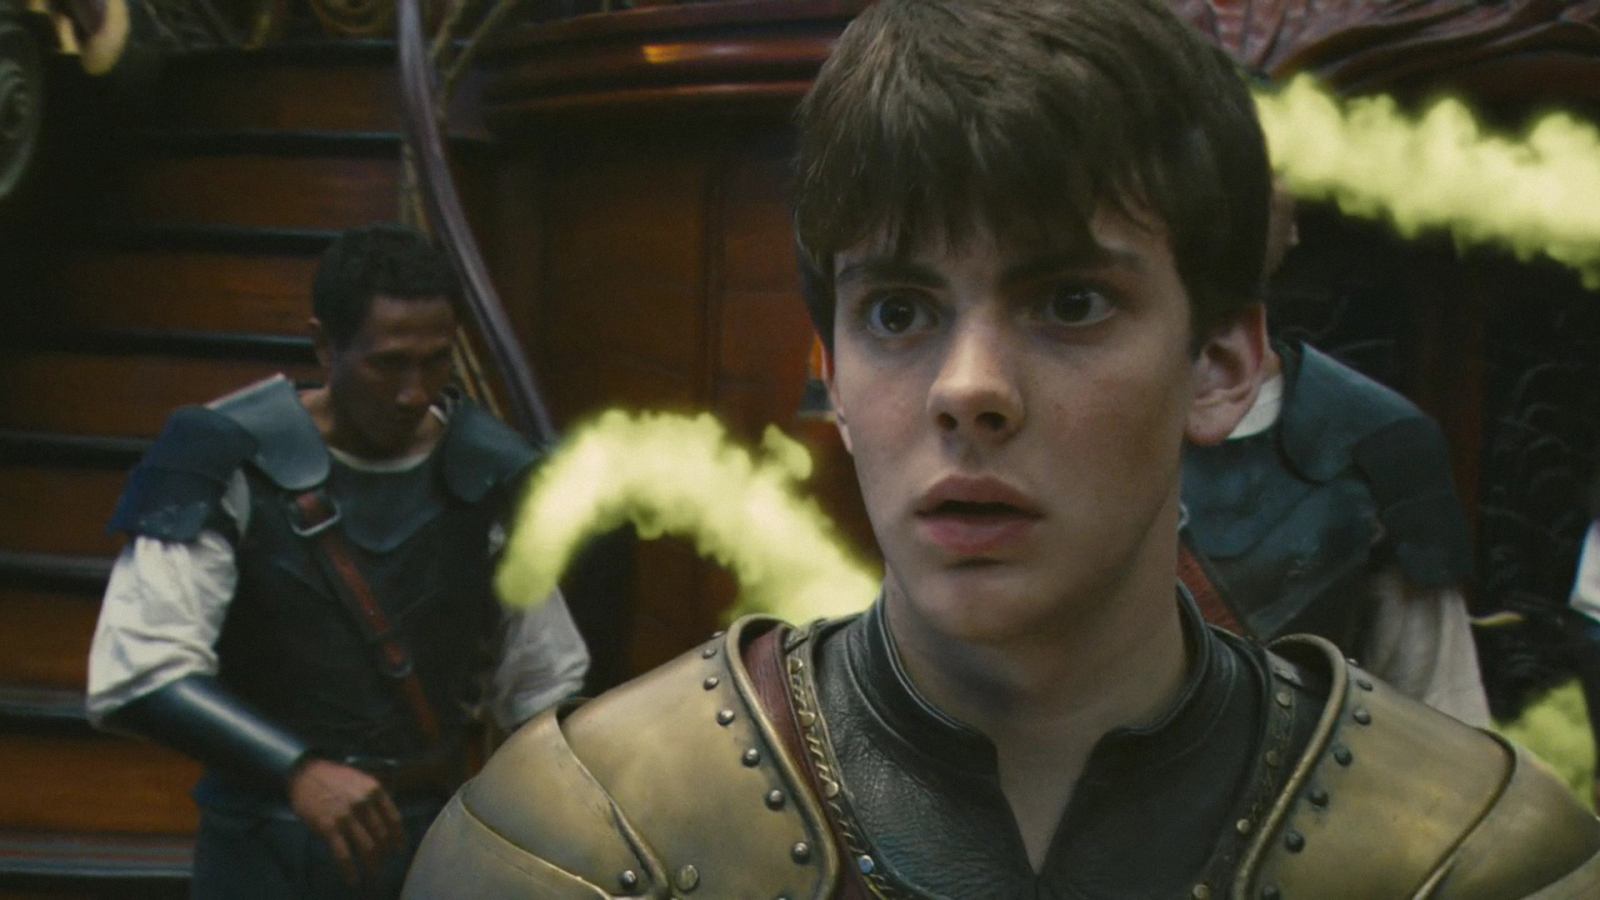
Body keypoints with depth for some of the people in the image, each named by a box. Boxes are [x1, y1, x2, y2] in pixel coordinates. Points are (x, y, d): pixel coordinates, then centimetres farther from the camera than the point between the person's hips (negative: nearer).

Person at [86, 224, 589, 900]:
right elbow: (135, 671, -21)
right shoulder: (230, 463, -11)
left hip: (432, 842, 4)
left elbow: (544, 688, 10)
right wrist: (298, 770, -32)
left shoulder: (489, 480, 1)